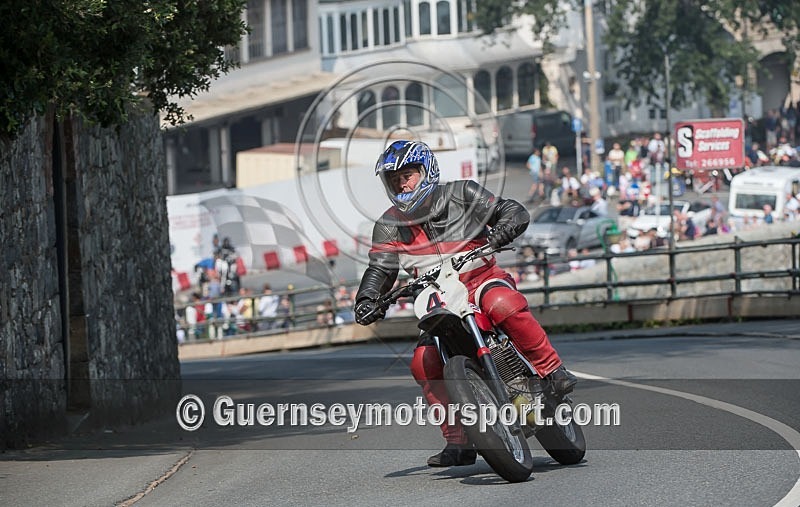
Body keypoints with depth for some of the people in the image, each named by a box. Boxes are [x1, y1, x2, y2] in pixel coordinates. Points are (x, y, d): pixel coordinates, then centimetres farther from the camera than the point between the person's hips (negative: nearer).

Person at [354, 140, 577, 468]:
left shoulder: (460, 195, -1)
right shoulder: (389, 226, 10)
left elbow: (515, 212, -6)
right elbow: (380, 269, 3)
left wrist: (501, 230, -28)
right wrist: (366, 301, -17)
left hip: (483, 280, -4)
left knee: (503, 305, -39)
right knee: (423, 363, -17)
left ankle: (552, 370, -28)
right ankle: (458, 441, -8)